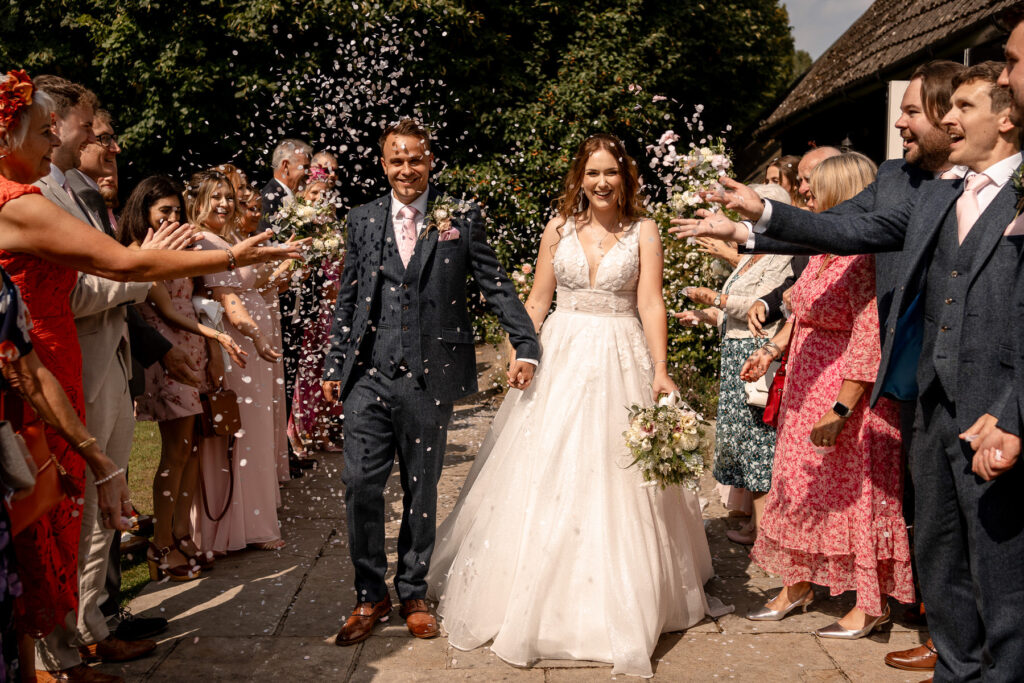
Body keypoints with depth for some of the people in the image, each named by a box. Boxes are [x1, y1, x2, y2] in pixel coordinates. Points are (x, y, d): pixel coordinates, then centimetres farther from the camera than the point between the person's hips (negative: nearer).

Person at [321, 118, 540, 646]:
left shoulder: (462, 219, 3)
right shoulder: (362, 220, 9)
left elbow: (496, 286, 3)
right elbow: (347, 300, 13)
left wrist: (526, 346, -5)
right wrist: (334, 365, 10)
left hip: (429, 380, -1)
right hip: (368, 378, 2)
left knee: (421, 491, 10)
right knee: (360, 485, -1)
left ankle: (413, 593, 27)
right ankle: (370, 596, 17)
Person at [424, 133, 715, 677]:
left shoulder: (643, 231, 1)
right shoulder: (559, 229, 6)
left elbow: (651, 305, -5)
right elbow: (537, 300, 8)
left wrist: (660, 371, -14)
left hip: (619, 361, -2)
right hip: (560, 359, 2)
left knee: (615, 483, 2)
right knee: (546, 478, 4)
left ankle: (617, 602, 17)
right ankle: (543, 597, 20)